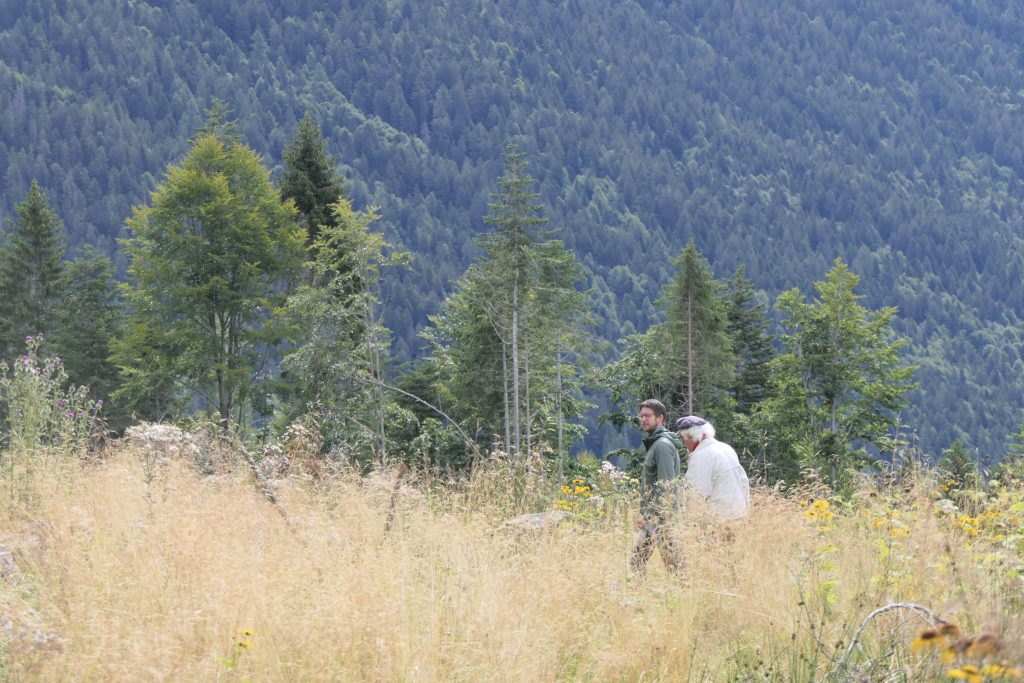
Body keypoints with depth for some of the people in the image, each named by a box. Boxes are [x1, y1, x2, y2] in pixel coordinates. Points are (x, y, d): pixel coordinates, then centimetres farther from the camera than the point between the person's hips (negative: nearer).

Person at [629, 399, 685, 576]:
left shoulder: (663, 445, -14)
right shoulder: (651, 443, 18)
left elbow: (666, 486, -21)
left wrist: (651, 515, -21)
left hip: (661, 516, -10)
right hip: (650, 516, 10)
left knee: (672, 561, -7)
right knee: (636, 558, 8)